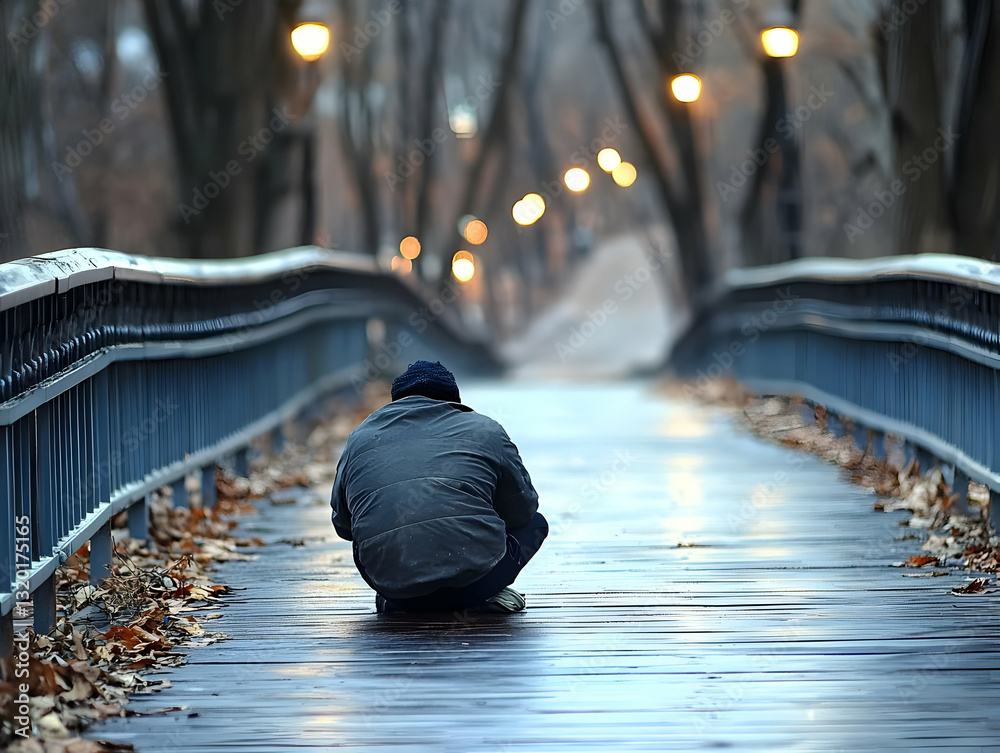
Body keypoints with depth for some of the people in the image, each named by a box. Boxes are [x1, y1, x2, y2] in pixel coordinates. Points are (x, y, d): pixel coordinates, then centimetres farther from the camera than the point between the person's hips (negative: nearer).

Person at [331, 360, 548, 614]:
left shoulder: (360, 437, 20)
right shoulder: (485, 429, 14)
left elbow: (342, 525, 25)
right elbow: (523, 509, 17)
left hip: (389, 580, 4)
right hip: (473, 571, -3)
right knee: (534, 524, 27)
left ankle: (398, 603, 12)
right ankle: (472, 597, 4)